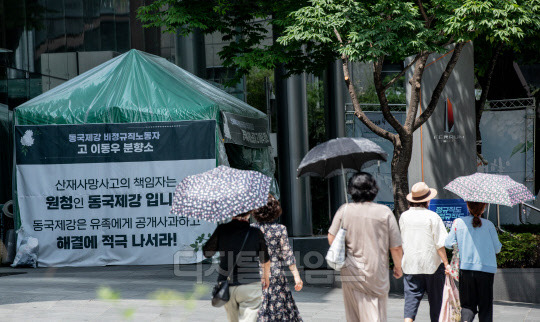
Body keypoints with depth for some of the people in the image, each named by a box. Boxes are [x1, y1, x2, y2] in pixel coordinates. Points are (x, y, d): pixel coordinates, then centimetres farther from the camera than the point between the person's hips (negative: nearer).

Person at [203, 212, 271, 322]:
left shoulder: (222, 230, -5)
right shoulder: (255, 233, -5)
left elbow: (207, 253, 3)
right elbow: (265, 260, 10)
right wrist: (266, 276, 30)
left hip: (226, 287, 3)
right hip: (249, 287, -3)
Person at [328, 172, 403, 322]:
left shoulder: (344, 210, -4)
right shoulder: (385, 212, -6)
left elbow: (331, 239, 0)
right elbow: (396, 248, -3)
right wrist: (398, 268, 13)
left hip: (351, 271, 1)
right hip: (377, 273, -1)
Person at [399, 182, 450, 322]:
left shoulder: (404, 216, 2)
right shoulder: (433, 217, -10)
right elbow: (440, 243, -12)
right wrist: (446, 263, -8)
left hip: (410, 263, 3)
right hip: (432, 263, -3)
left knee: (411, 296, 0)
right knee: (435, 298, 11)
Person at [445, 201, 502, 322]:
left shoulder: (458, 222, -1)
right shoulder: (489, 225, -3)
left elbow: (448, 244, 2)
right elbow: (497, 248, 3)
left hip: (465, 268, 1)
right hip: (486, 268, -1)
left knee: (468, 304, 7)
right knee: (485, 305, 10)